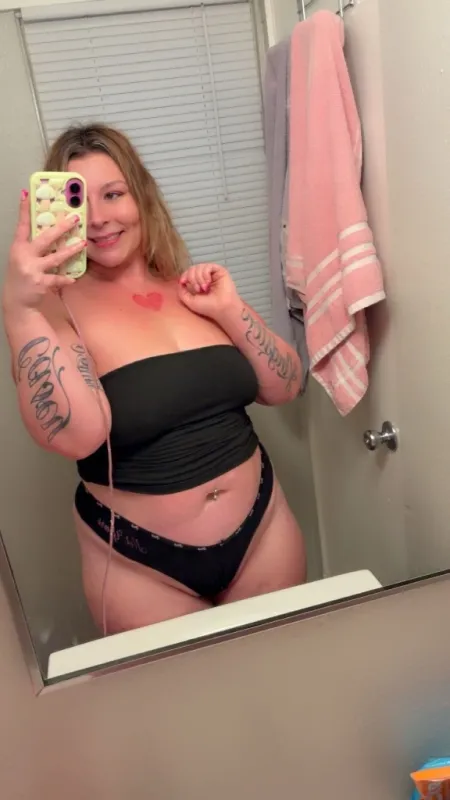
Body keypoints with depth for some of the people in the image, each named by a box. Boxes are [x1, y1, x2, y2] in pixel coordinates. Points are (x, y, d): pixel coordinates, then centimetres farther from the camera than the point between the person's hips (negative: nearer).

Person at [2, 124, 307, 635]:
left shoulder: (192, 287, 1)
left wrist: (229, 309, -12)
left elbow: (284, 389, 1)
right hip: (141, 567, -3)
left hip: (263, 531, 4)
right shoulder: (57, 307, -12)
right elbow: (73, 435, -28)